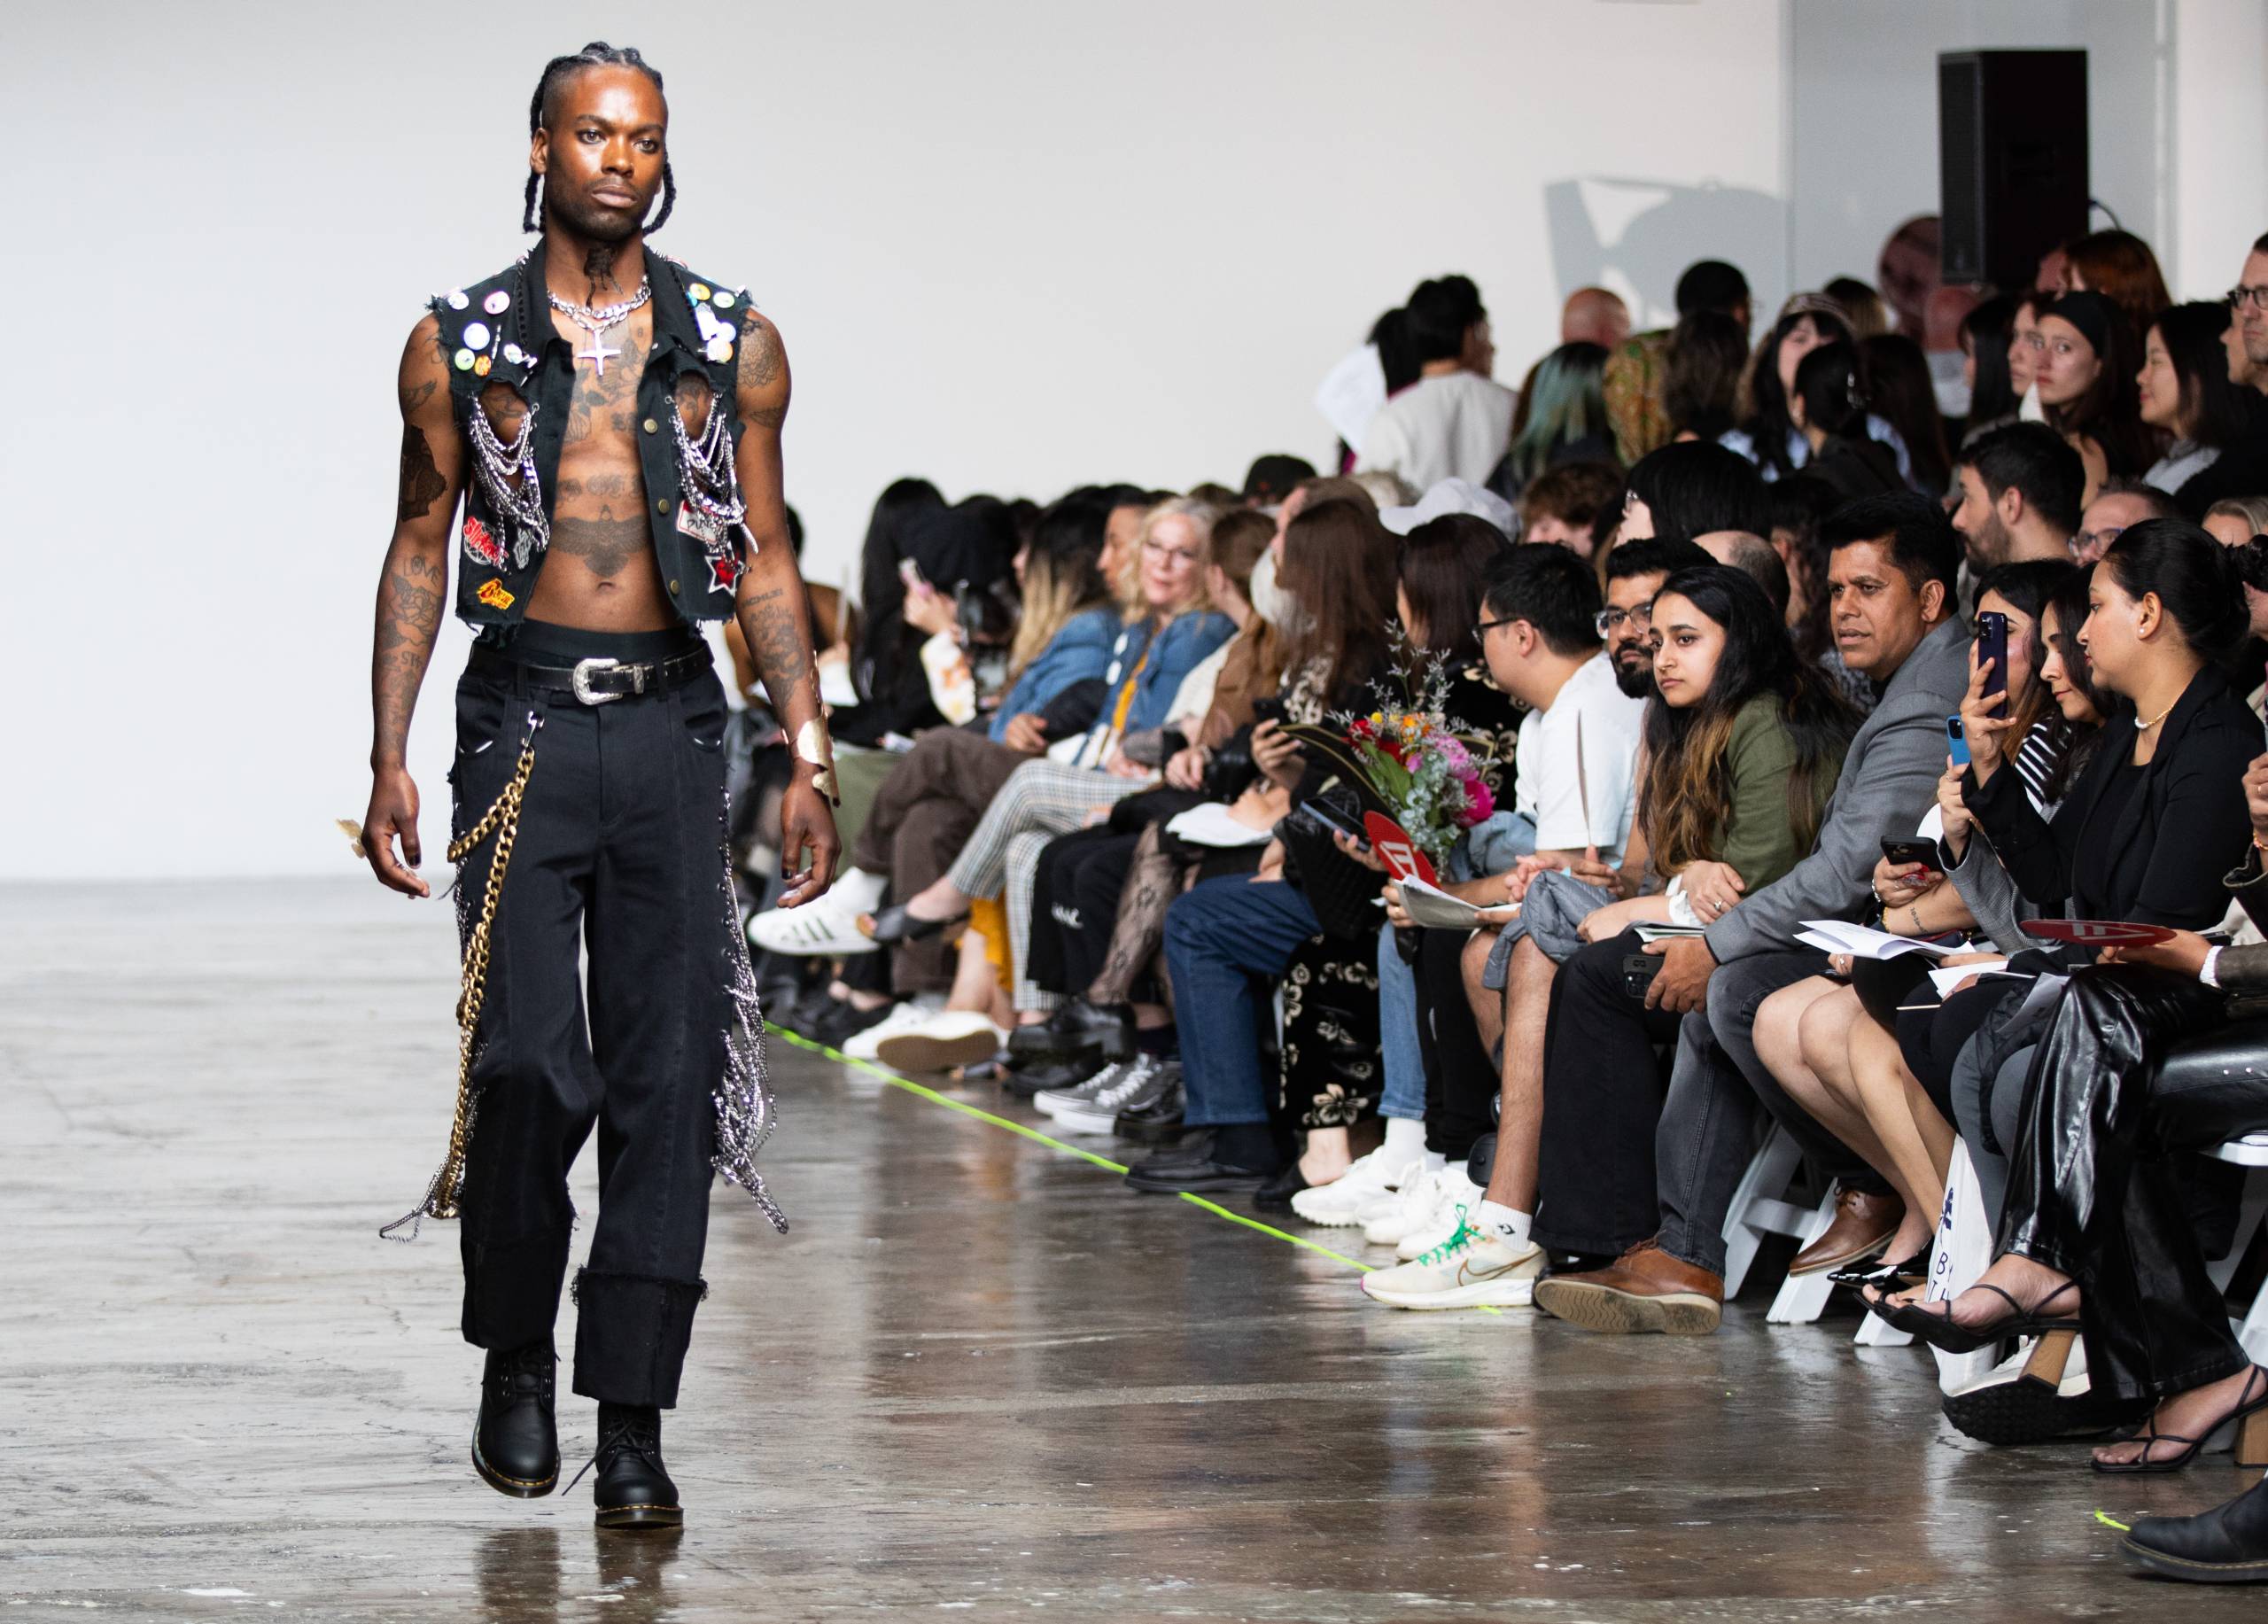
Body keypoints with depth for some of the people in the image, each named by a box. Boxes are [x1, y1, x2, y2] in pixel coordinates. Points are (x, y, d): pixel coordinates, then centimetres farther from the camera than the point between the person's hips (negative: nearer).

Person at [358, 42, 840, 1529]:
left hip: (671, 727, 1)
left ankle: (632, 1413, 0)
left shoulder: (734, 345, 8)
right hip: (522, 722, -1)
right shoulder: (459, 345, 6)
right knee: (525, 1060, -9)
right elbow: (420, 552, 9)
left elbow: (768, 560, 11)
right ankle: (516, 1354, 15)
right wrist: (388, 761, 3)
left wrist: (809, 758, 4)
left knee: (667, 1072, -3)